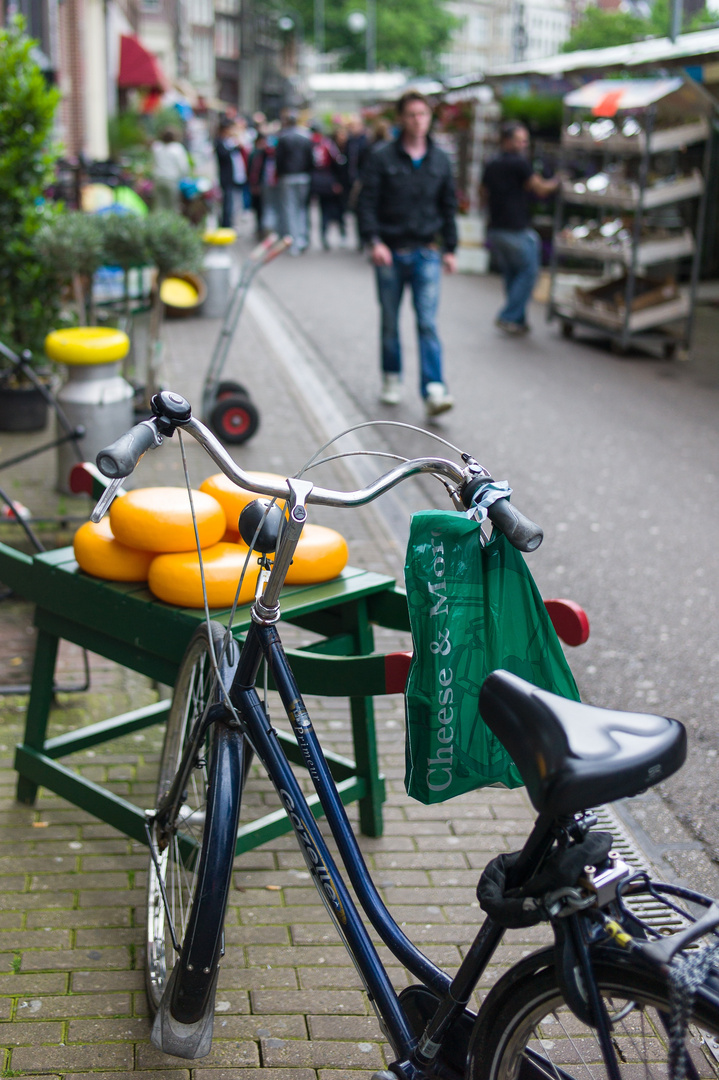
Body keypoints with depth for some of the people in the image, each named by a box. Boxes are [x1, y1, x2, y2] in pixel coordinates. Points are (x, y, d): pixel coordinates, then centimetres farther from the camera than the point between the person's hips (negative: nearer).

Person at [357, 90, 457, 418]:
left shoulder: (440, 160, 9)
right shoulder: (381, 158, -2)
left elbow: (448, 206, 15)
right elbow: (366, 203, -5)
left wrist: (450, 248, 11)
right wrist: (373, 241, -17)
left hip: (426, 252, 1)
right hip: (389, 252, -1)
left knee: (428, 323, -8)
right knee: (390, 321, 10)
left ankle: (434, 390, -13)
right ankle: (392, 378, 28)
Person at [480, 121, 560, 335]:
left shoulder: (491, 166, 11)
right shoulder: (519, 163, -12)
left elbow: (483, 198, 19)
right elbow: (541, 189, -7)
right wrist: (556, 181, 11)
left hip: (495, 229, 8)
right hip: (517, 230, -8)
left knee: (511, 275, 15)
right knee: (528, 272, 2)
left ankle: (518, 320, 18)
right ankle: (509, 316, -3)